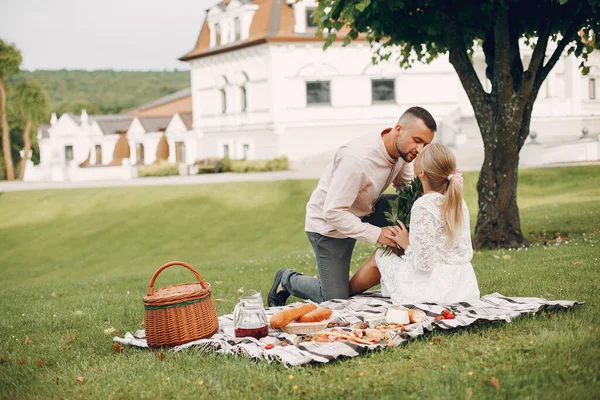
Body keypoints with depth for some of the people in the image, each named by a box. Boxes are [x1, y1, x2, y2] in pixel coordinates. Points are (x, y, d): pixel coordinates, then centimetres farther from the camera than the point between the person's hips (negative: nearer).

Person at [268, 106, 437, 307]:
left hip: (363, 213, 7)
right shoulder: (358, 159, -37)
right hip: (328, 224, -7)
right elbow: (333, 213, -34)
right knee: (336, 300, -4)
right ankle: (288, 280, 22)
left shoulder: (402, 151, -11)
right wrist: (376, 234, -34)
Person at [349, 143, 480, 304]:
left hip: (433, 290, -8)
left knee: (379, 256, 15)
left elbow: (424, 262, -22)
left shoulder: (424, 206, -19)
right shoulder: (459, 203, 4)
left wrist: (406, 244, -2)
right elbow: (467, 253, 8)